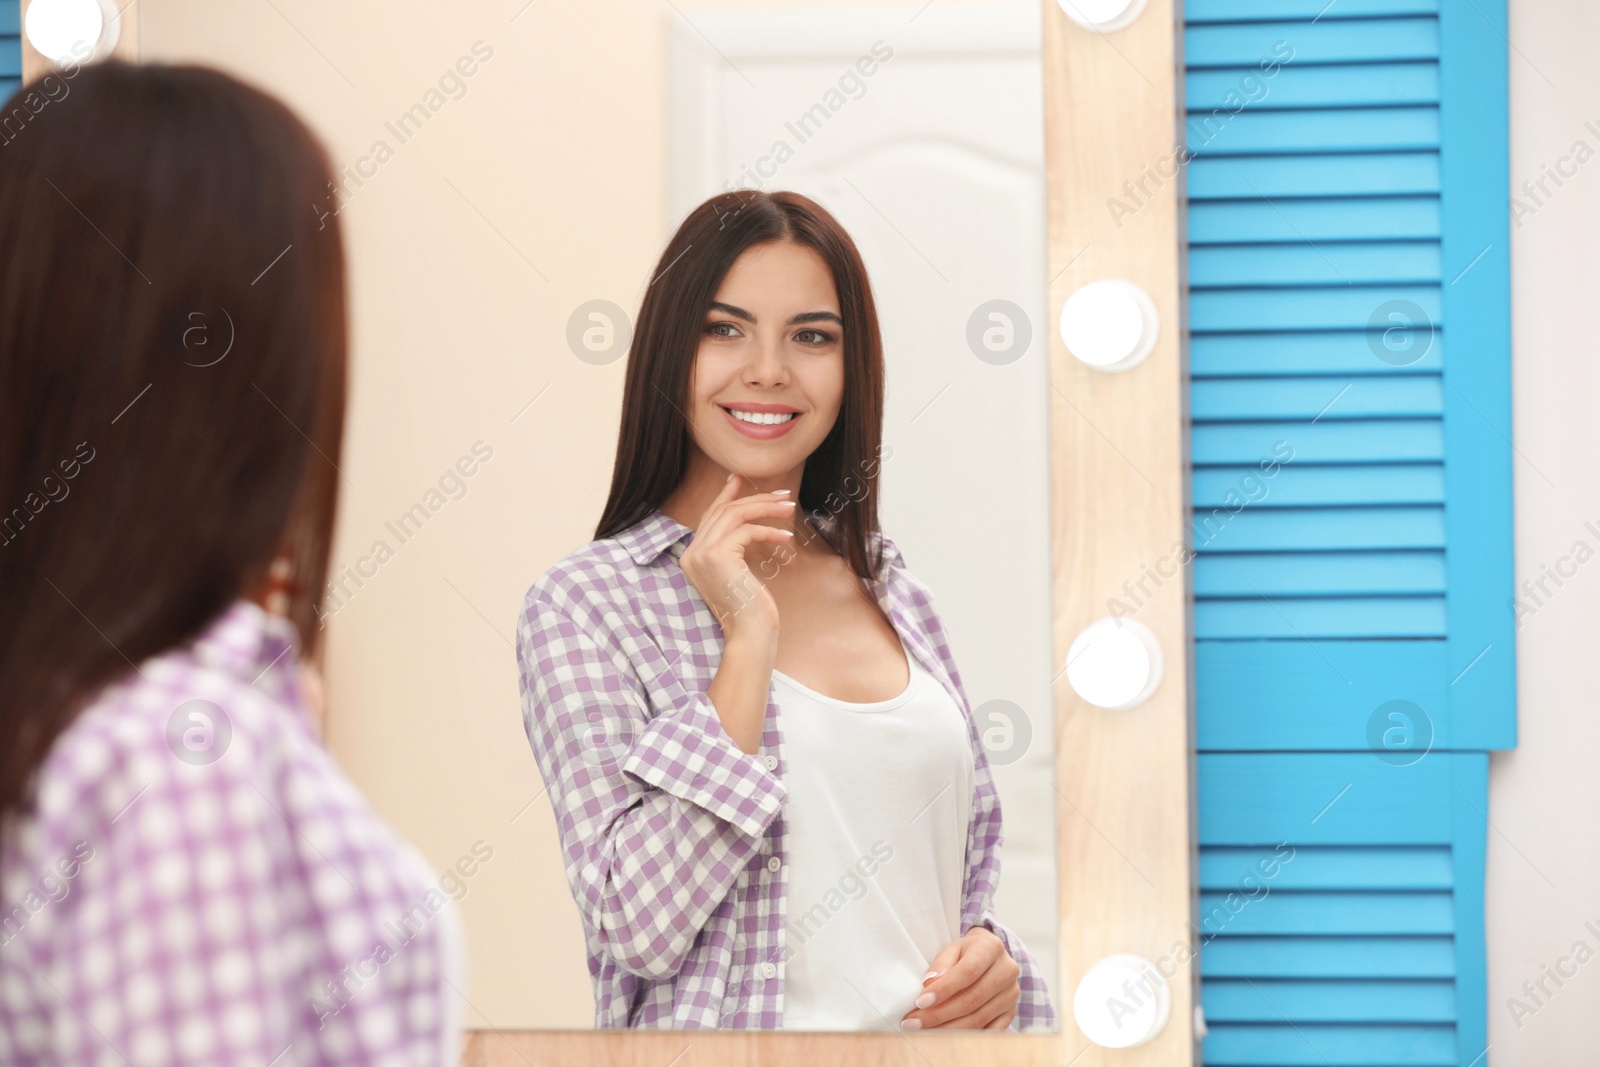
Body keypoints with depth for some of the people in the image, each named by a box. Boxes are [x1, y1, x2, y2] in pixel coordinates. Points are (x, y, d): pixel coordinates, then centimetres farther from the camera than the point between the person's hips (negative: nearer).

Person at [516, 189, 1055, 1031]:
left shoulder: (894, 594, 12)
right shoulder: (583, 605, -2)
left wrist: (991, 959, 2)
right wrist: (748, 639, -11)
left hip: (930, 1040, 4)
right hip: (730, 1051, -4)